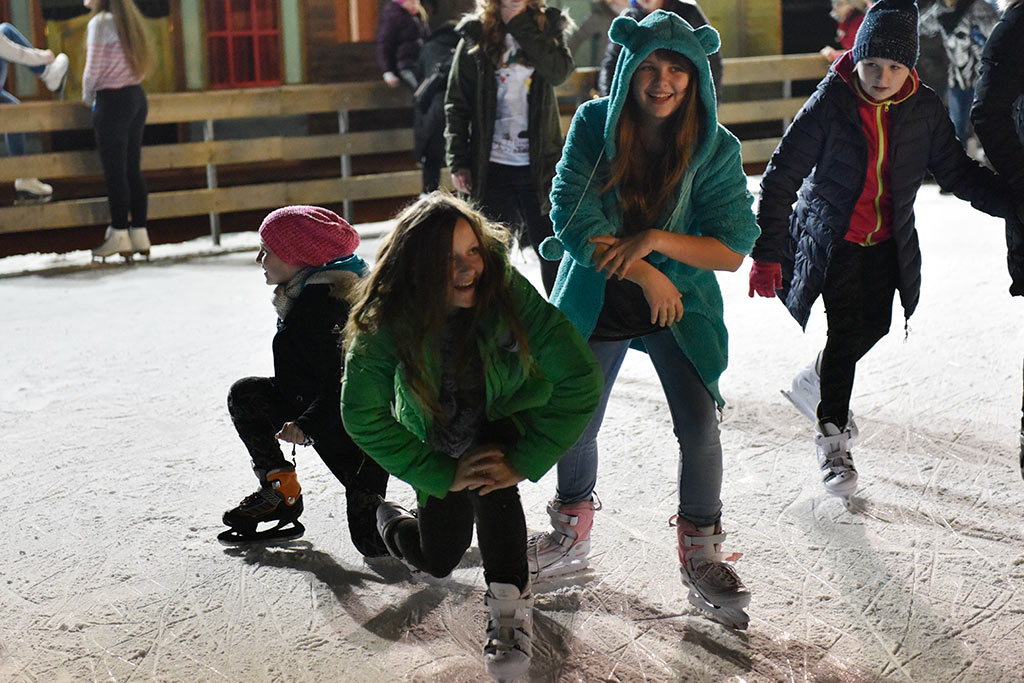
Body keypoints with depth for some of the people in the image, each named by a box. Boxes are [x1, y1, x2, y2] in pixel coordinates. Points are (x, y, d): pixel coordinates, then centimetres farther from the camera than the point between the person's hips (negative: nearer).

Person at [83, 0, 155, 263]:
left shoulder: (100, 22, -12)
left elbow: (93, 69, -13)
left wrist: (88, 96, 6)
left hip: (112, 100, -8)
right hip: (136, 96, 8)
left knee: (114, 171, -3)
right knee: (133, 169, 9)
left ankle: (120, 235, 1)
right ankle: (140, 234, 11)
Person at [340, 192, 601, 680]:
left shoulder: (507, 291, -33)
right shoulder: (385, 323, -29)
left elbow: (580, 379, -30)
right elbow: (362, 414, -22)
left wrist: (525, 461, -29)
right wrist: (442, 475, -24)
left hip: (507, 422, -1)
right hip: (437, 444, 1)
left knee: (492, 474, -34)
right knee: (438, 561, 8)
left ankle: (510, 604, -20)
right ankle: (388, 517, 41)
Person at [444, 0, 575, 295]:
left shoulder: (547, 26, 5)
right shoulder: (475, 35, 3)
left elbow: (560, 71, -15)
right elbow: (456, 102, 3)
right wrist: (458, 162, -4)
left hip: (539, 163, 0)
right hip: (490, 166, 0)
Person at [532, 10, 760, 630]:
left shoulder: (716, 149, -14)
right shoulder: (593, 126, -14)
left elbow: (732, 249, -16)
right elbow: (573, 219, -18)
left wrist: (655, 240, -28)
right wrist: (645, 274, -21)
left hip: (681, 303, -1)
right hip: (595, 301, 1)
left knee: (700, 426, -11)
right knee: (576, 425, 11)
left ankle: (701, 555, 11)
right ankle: (572, 535, 38)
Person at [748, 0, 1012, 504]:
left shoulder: (924, 108, -6)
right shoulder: (830, 103, -17)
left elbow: (957, 172, 5)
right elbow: (782, 176, -14)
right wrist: (766, 252, -18)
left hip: (887, 244, 5)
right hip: (833, 240, -4)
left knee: (873, 328, 11)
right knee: (845, 333, -9)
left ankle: (813, 385, 40)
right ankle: (832, 435, 9)